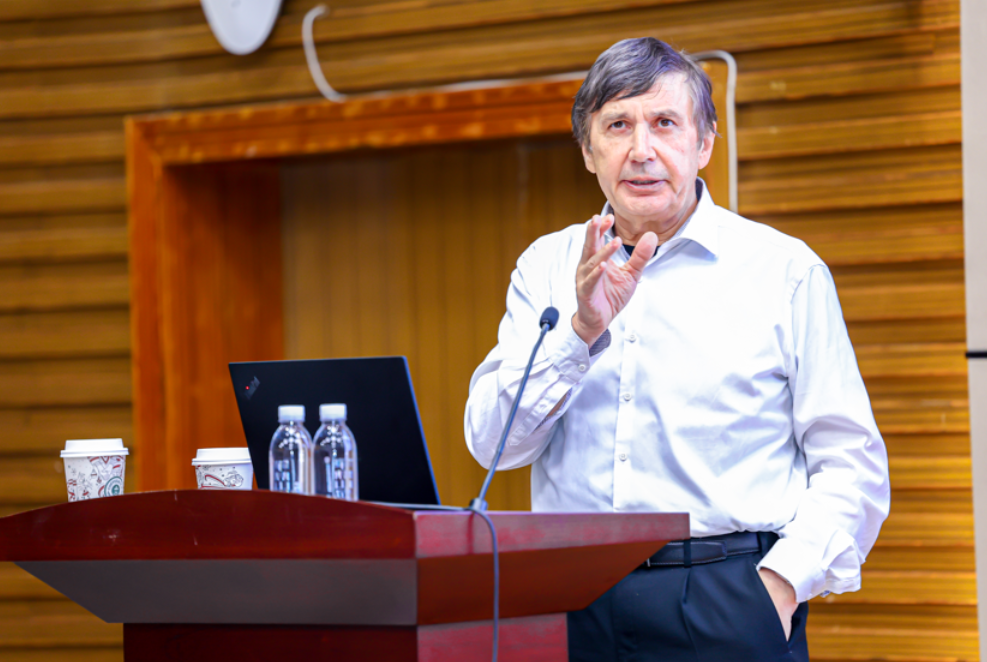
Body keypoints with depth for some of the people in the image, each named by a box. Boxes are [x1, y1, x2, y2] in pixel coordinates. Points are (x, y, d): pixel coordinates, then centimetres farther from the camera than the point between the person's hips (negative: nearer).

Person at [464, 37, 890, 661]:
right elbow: (493, 442, 1)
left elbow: (852, 467, 2)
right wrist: (582, 329, -11)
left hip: (727, 605, -2)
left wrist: (779, 582, -11)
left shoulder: (785, 271, 5)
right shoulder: (547, 267, 12)